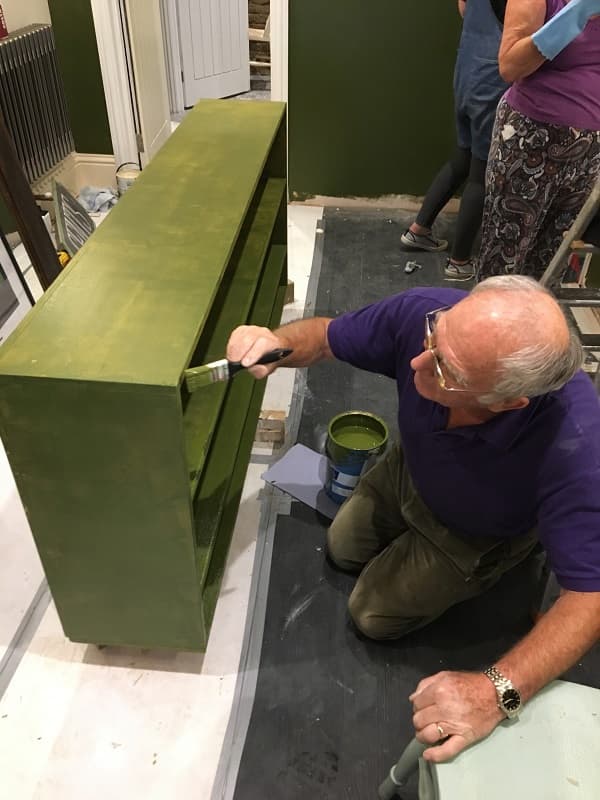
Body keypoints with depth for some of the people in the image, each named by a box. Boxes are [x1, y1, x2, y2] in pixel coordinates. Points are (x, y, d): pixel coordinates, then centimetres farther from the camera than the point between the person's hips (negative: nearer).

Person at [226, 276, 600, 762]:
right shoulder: (424, 314, -36)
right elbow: (326, 335, -19)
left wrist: (499, 691, -48)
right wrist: (278, 342, -40)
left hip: (477, 533, -4)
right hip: (411, 469, 4)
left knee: (374, 616, 9)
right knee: (343, 549, 22)